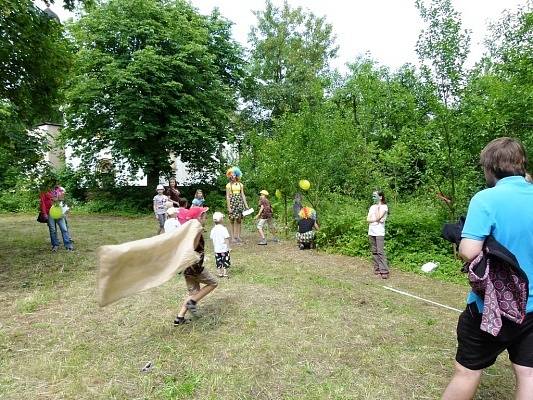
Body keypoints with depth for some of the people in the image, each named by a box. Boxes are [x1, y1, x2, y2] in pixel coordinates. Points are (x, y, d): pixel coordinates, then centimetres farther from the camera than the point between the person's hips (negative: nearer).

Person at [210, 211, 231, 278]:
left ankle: (220, 273, 20)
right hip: (224, 248, -5)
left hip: (217, 249, 5)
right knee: (226, 261, 7)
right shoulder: (223, 229, -15)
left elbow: (212, 239, 7)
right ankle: (225, 273, 11)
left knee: (218, 262, 13)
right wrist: (228, 247, -7)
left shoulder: (213, 229, 0)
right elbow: (226, 238, -15)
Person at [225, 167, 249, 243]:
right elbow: (227, 196, -3)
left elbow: (243, 195, 11)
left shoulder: (240, 184, 11)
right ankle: (233, 237, 2)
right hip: (232, 202, -3)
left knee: (239, 220, 3)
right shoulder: (228, 185, 2)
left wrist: (246, 205, 5)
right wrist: (229, 207, -10)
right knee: (232, 220, -1)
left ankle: (238, 236, 9)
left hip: (239, 202, 3)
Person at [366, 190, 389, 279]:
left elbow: (377, 217, -15)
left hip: (379, 232, -6)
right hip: (371, 231, 6)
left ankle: (384, 271, -10)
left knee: (380, 251, -11)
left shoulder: (384, 206, -2)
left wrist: (377, 207, -6)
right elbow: (368, 219, 6)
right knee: (374, 251, 8)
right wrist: (376, 220, -10)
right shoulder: (372, 207, 14)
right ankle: (377, 268, 14)